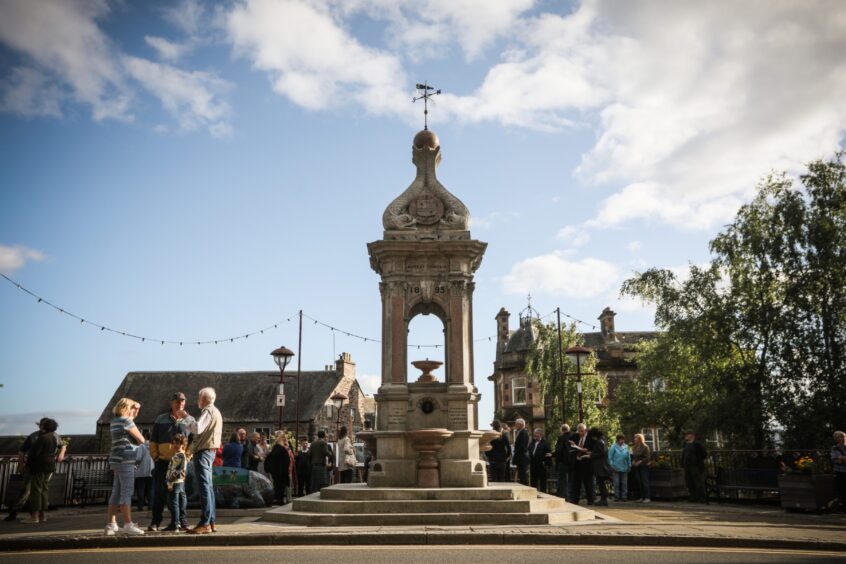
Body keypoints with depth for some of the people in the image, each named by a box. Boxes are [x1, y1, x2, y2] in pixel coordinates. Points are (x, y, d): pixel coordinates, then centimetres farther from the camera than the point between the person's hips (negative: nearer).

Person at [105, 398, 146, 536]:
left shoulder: (115, 421, 16)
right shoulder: (126, 421, -9)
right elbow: (141, 439, -8)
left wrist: (134, 411, 23)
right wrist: (140, 439, 13)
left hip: (117, 460, 9)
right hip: (125, 460, -9)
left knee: (116, 492, 10)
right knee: (127, 493, -7)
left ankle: (111, 524, 12)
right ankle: (128, 525, -6)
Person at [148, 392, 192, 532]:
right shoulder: (161, 419, 8)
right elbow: (153, 440, 9)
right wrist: (155, 456, 0)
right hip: (163, 461, 0)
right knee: (160, 492, 1)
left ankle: (182, 520, 11)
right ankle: (155, 522, 7)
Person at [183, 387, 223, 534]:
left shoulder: (208, 411, -12)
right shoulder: (215, 412, 22)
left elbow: (197, 428, -23)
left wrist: (186, 417, -11)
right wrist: (189, 419, 19)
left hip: (203, 452, -11)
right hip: (209, 451, 11)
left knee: (204, 487, -11)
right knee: (208, 487, 11)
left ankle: (205, 524, -13)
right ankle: (211, 522, 14)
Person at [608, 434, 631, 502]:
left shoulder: (626, 447, 6)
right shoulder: (614, 447, -4)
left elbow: (628, 457, 10)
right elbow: (610, 457, -3)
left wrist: (629, 465, 6)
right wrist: (611, 465, -8)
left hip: (624, 468, 3)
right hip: (616, 468, -3)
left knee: (624, 483, 6)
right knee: (616, 483, -1)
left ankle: (624, 496, 12)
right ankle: (617, 496, 6)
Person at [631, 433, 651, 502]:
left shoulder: (645, 447, -9)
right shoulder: (634, 447, 12)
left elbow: (647, 458, -12)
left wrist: (640, 462, -15)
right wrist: (633, 461, 2)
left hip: (644, 466, -7)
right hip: (637, 467, 7)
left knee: (645, 482, -8)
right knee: (639, 482, 5)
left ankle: (647, 497, -5)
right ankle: (641, 497, 10)